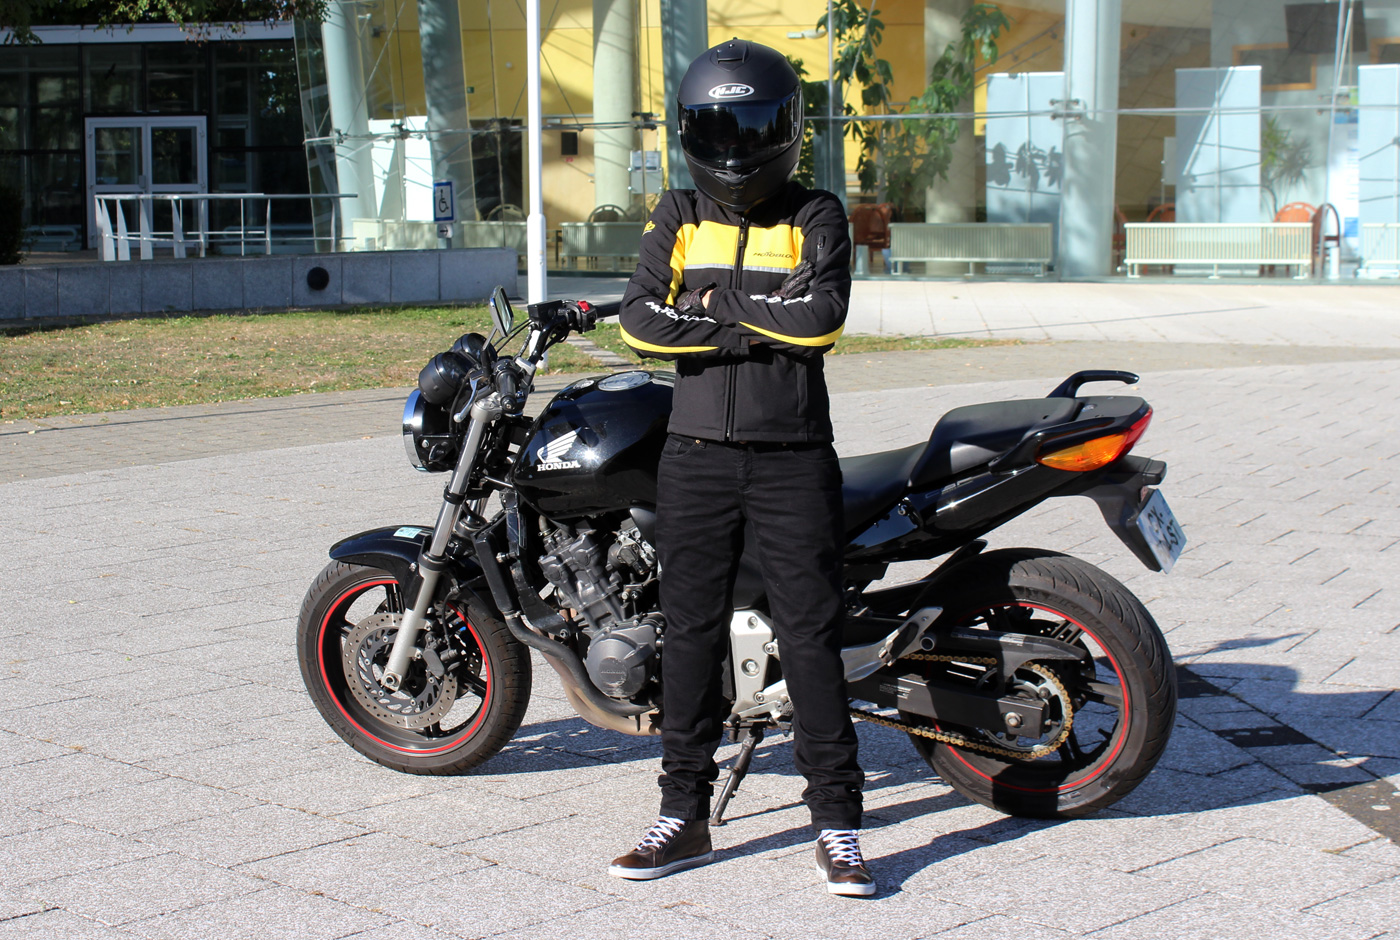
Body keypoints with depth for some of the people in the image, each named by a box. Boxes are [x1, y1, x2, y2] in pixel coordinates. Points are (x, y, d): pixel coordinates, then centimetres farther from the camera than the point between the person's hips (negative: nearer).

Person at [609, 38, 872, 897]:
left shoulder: (816, 217, 2)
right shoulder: (677, 217, 9)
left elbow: (823, 316, -16)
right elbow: (643, 322, -7)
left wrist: (717, 297, -8)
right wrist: (757, 330, -12)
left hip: (794, 458, -3)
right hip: (697, 456, 3)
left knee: (812, 635, -2)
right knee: (691, 633, 7)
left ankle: (838, 824, 4)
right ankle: (686, 816, 17)